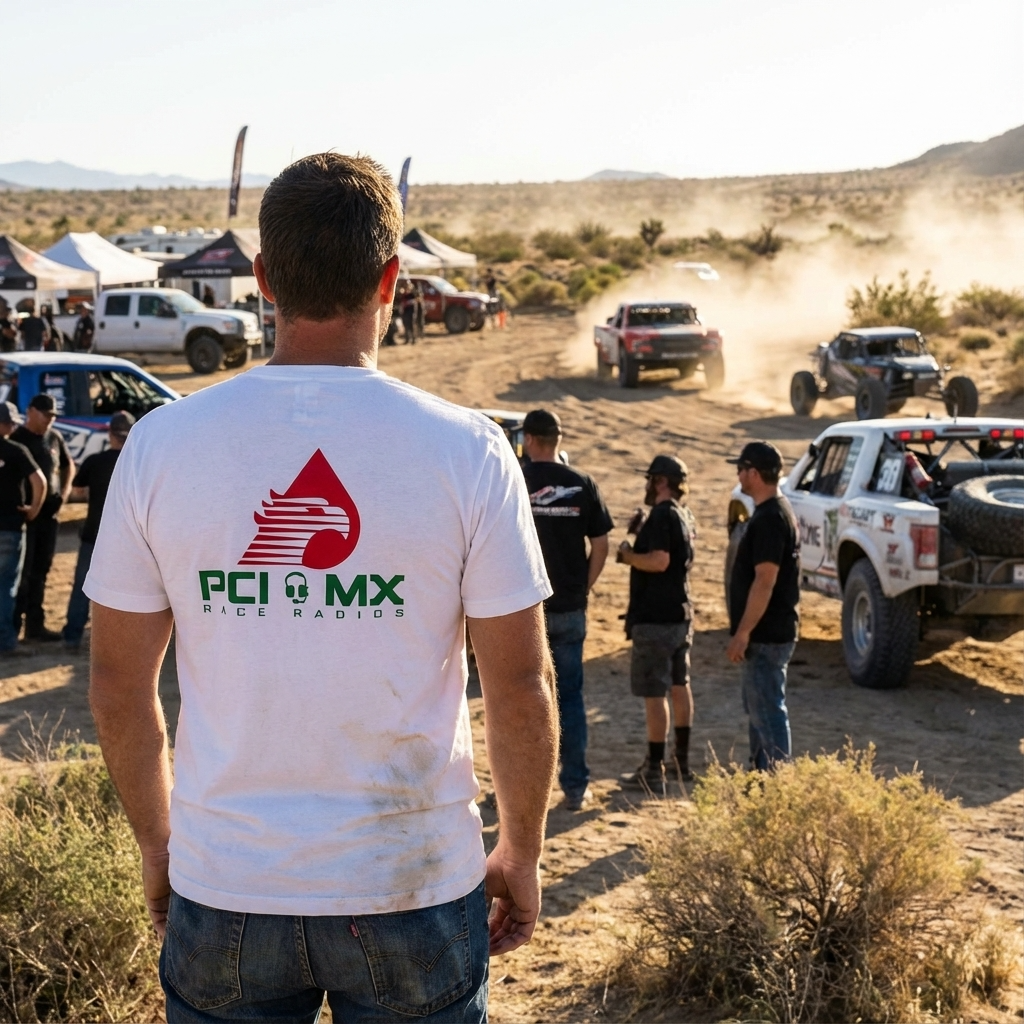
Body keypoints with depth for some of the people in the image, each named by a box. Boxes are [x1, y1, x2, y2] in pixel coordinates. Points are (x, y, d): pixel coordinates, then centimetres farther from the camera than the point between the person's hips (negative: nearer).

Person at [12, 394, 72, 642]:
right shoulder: (16, 439, -11)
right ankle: (13, 625, 2)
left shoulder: (54, 438, 9)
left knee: (40, 571, 12)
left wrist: (64, 493, 9)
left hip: (49, 513, 6)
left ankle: (35, 625, 21)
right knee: (22, 572, -4)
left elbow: (68, 465, 24)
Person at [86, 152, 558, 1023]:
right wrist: (522, 852, 8)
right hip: (415, 886, -1)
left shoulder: (162, 443, -6)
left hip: (224, 887, 1)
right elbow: (522, 687, -7)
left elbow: (117, 683, 0)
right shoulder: (466, 450, -11)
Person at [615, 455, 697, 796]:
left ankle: (654, 773, -3)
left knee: (654, 694, -6)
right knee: (679, 685, 18)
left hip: (655, 619, -10)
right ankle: (682, 761, 28)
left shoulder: (662, 515, -18)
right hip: (681, 614, 10)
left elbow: (659, 561, -28)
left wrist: (629, 555, -13)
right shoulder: (684, 516, 13)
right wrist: (642, 533, 11)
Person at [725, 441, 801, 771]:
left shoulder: (770, 518, -19)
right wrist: (745, 631, 21)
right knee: (758, 708, 18)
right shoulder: (772, 512, 13)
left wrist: (742, 633, -22)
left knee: (768, 712, -5)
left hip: (766, 636, -11)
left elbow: (765, 581, -24)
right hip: (765, 633, 11)